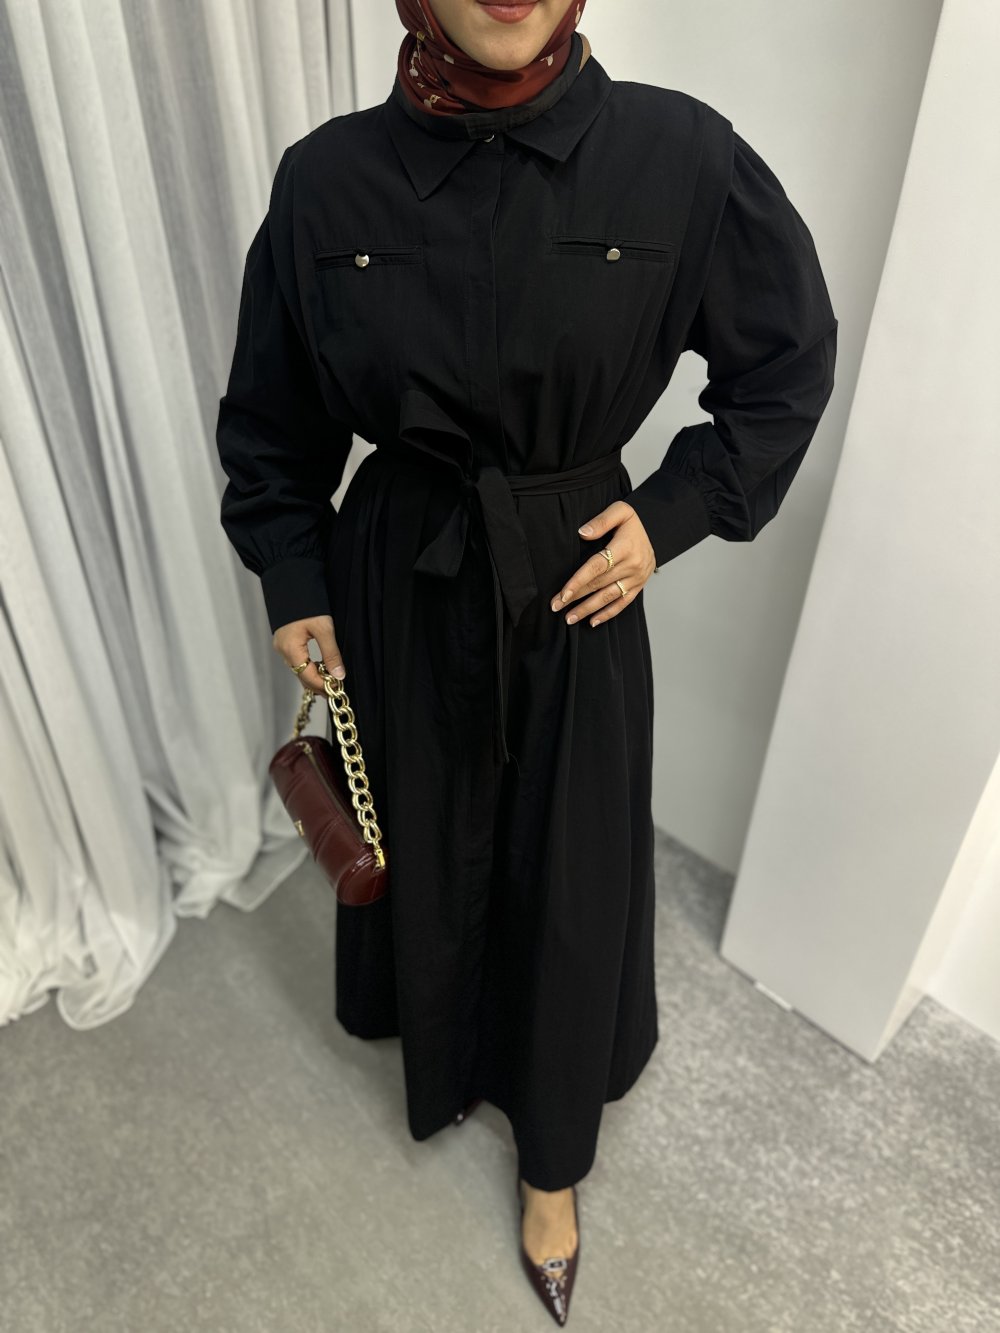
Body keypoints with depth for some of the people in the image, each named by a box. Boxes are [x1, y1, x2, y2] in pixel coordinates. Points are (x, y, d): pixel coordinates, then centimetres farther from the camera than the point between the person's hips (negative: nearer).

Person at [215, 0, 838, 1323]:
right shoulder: (328, 179, -7)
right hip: (395, 589, 2)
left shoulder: (679, 154, -11)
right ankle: (436, 1035, 59)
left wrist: (671, 513, -7)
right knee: (420, 846, 21)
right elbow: (273, 421, 5)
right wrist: (294, 584, 0)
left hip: (577, 596, -1)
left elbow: (789, 360, 2)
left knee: (569, 879, 13)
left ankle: (553, 1164, 43)